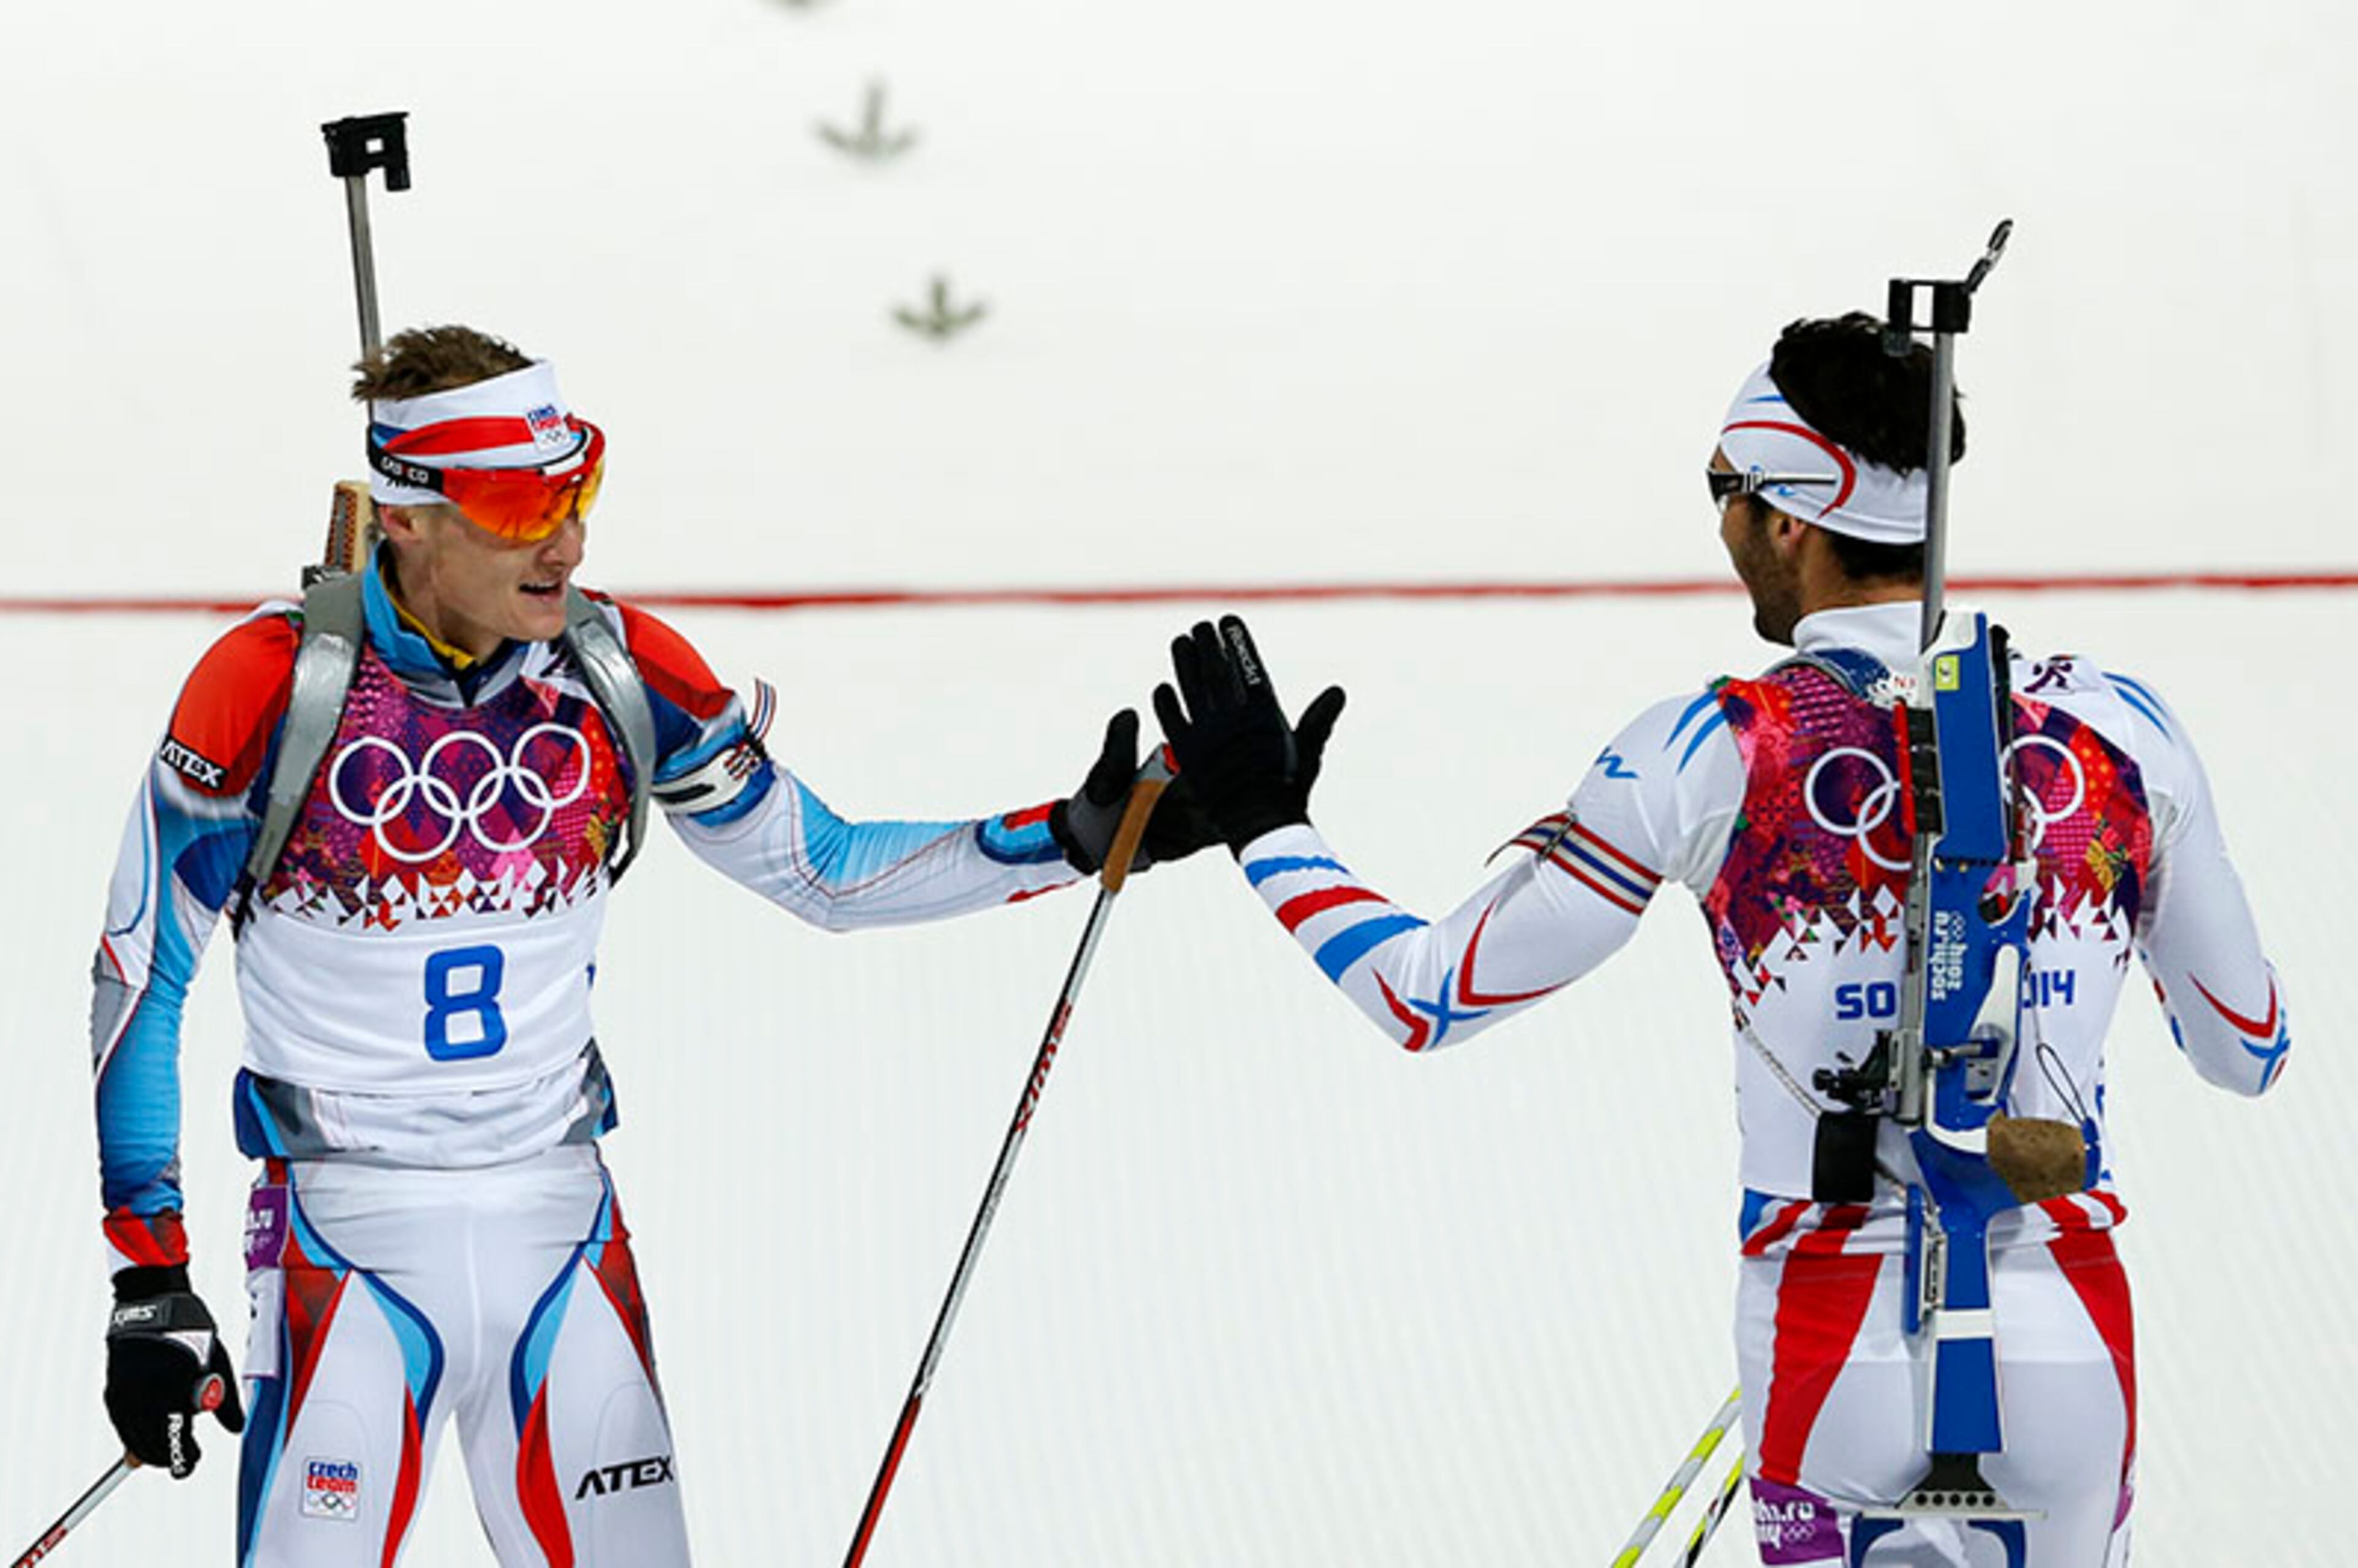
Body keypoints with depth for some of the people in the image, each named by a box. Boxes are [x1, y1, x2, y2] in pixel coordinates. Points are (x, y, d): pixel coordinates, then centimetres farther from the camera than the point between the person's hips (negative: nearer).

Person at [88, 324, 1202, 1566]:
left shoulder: (624, 673, -2)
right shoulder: (269, 686, -14)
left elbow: (825, 873, 9)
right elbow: (140, 975, -6)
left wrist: (1080, 838, -2)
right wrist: (148, 1284, -8)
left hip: (558, 1219, 4)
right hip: (347, 1227, -4)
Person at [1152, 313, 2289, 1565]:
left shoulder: (1711, 757, -9)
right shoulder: (2116, 728, -2)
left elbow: (1433, 998, -1)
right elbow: (2249, 1051, 10)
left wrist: (1264, 825, 13)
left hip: (1842, 1358, -2)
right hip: (2070, 1345, 2)